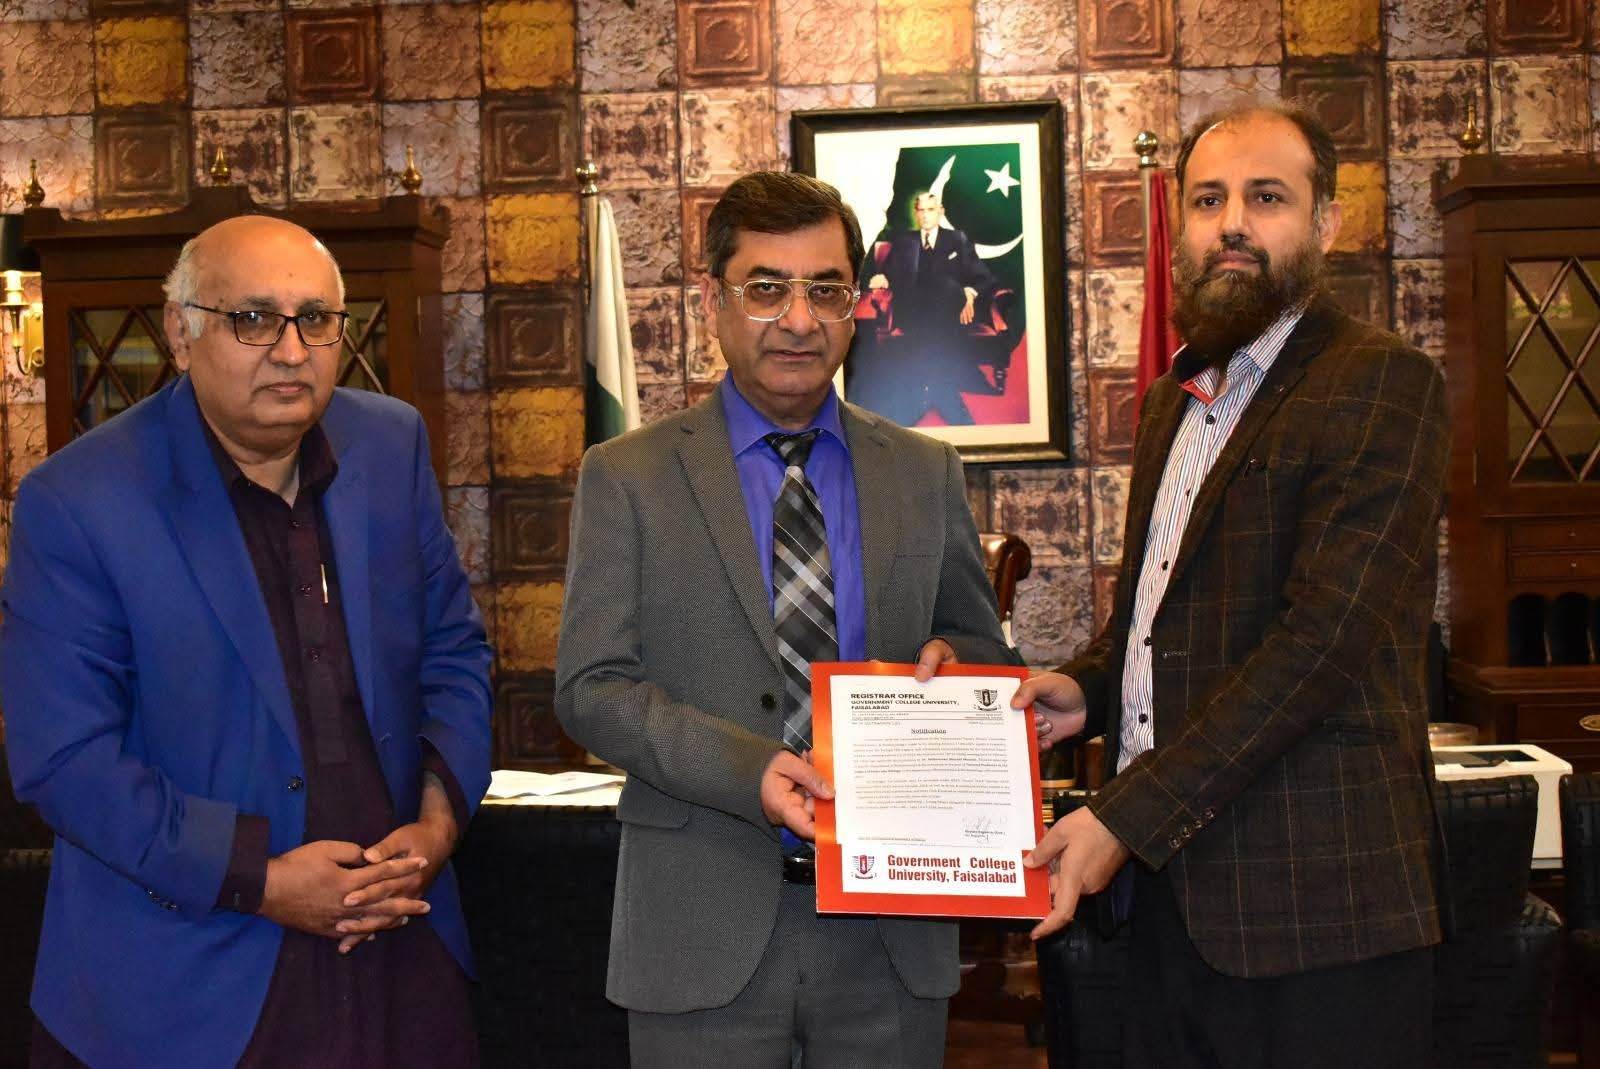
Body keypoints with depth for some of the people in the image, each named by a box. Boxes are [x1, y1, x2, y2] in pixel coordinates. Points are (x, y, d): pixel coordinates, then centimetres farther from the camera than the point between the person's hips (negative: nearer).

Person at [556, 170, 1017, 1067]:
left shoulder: (928, 474, 8)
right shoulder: (626, 478, 0)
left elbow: (984, 651, 16)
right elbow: (590, 688, -5)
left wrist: (949, 661, -9)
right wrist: (748, 769, -20)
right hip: (706, 932, -2)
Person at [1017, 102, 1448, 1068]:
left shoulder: (1382, 387, -10)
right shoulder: (1174, 400, 16)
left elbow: (1322, 638, -19)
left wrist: (1128, 817, -20)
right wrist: (1091, 688, 4)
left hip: (1310, 903, -7)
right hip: (1166, 880, 7)